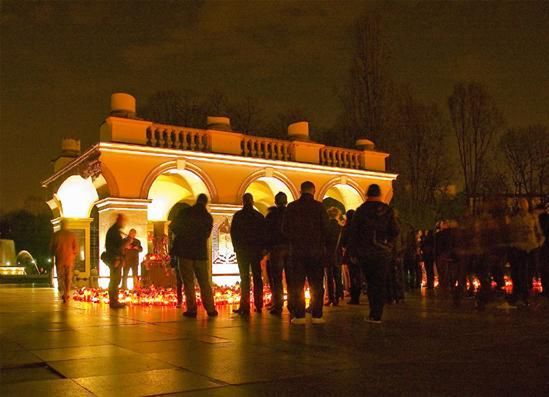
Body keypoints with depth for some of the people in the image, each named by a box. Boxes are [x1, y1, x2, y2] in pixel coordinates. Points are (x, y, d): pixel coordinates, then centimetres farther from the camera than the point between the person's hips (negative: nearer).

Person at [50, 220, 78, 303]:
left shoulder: (56, 235, -3)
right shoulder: (72, 234, -1)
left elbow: (51, 247, 3)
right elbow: (76, 248, 0)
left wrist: (54, 255, 21)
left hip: (59, 259, -1)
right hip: (69, 259, 1)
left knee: (60, 277, 7)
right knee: (68, 278, 9)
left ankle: (63, 294, -5)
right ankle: (67, 295, 7)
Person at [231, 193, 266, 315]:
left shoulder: (238, 216, -2)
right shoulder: (259, 216, 3)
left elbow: (233, 233, -1)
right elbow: (264, 233, 3)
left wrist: (236, 247, 9)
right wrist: (262, 249, 8)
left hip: (242, 250, -2)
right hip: (256, 250, 2)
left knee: (244, 278, -2)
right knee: (257, 278, 7)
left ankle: (245, 307, -6)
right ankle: (258, 306, 8)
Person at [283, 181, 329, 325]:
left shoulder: (292, 207, 0)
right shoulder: (319, 206, -5)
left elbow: (285, 228, 3)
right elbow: (326, 228, -5)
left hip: (297, 250, 1)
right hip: (316, 250, -1)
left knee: (297, 284, 5)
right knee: (316, 284, 6)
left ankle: (299, 315, 3)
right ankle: (317, 315, 5)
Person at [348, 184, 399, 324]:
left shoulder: (360, 211, -3)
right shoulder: (387, 210, -2)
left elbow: (353, 232, -3)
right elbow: (395, 231, -4)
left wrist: (353, 252, 4)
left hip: (365, 253, 0)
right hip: (383, 252, 0)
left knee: (370, 282, 14)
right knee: (380, 283, 5)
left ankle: (374, 313, 10)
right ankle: (376, 315, 0)